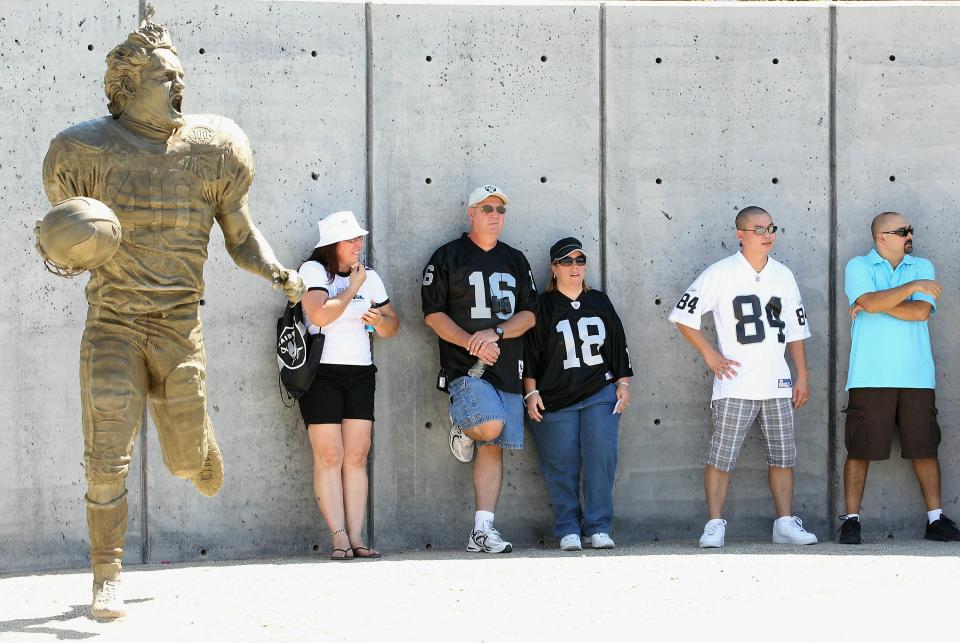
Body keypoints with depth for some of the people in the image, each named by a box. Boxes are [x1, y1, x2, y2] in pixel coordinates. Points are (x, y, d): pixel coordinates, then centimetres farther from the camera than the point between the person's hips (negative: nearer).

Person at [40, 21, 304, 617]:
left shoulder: (209, 151, -1)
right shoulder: (88, 150, -6)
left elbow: (243, 238, 6)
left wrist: (281, 274, -12)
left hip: (180, 327, 2)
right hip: (112, 327, -2)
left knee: (187, 462, 11)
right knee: (107, 461, -10)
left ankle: (199, 441, 50)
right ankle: (107, 580, 3)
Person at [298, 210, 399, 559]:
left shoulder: (370, 277, 13)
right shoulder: (313, 271, -4)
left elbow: (392, 325, 18)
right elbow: (319, 314, -21)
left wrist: (380, 321, -5)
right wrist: (352, 288, -11)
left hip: (360, 374, 5)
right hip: (321, 373, -5)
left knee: (357, 456, -1)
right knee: (329, 456, -8)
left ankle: (356, 538, -2)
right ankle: (339, 538, -9)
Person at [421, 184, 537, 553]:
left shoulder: (515, 261, 16)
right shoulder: (447, 257, 2)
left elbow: (529, 314, 10)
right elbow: (433, 314, -3)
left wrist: (495, 333, -10)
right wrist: (472, 342, -16)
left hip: (507, 369, 5)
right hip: (464, 368, -5)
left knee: (493, 448, 1)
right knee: (491, 424, -28)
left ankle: (482, 531, 2)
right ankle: (462, 428, 8)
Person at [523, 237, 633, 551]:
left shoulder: (600, 302, 14)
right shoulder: (542, 307, 4)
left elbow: (618, 345, 18)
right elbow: (529, 352, 2)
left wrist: (623, 383, 11)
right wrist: (531, 393, -4)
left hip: (600, 395, 2)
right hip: (554, 401, -2)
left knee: (600, 460, -7)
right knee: (561, 466, -3)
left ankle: (599, 528, 0)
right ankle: (568, 531, 7)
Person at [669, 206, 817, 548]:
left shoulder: (783, 275, 11)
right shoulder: (720, 274, -4)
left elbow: (796, 329, 16)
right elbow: (683, 315, -3)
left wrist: (802, 375, 10)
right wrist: (710, 354, -8)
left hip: (777, 384, 5)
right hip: (735, 385, -5)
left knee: (783, 455, 6)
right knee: (721, 456, -6)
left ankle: (785, 523, 14)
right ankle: (715, 525, 0)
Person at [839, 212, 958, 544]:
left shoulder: (923, 267, 11)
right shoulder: (858, 267, 3)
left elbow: (922, 311, -5)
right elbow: (870, 302, -15)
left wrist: (878, 304, -8)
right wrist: (914, 286, -11)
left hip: (916, 376, 3)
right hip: (870, 377, -3)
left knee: (925, 447, 4)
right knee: (860, 449, -2)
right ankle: (851, 519, 6)